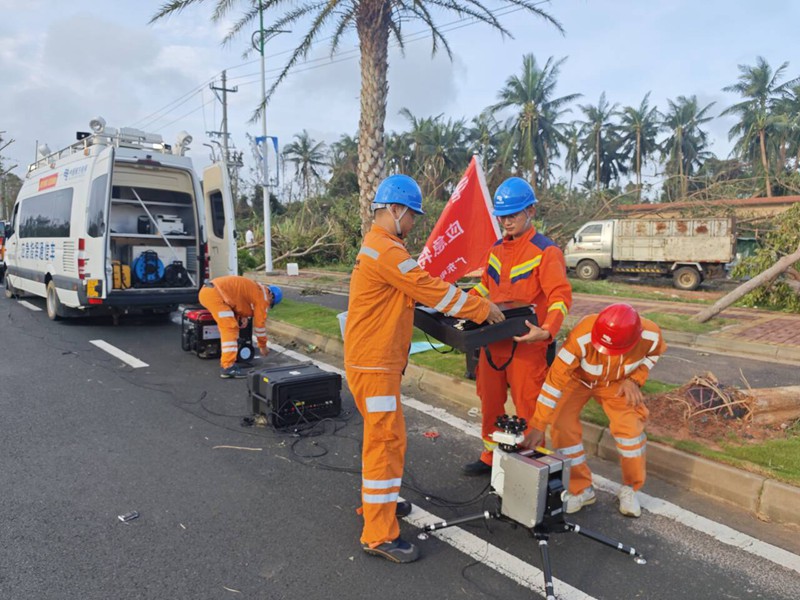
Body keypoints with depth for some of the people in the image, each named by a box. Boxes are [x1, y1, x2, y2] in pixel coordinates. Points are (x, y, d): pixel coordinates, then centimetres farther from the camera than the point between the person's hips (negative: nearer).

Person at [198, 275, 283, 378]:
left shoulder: (255, 289, 24)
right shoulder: (262, 295, -2)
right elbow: (259, 322, 1)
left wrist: (242, 316, 15)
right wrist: (263, 346, 12)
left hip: (207, 291, 10)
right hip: (214, 293, -10)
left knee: (229, 327, 17)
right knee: (230, 328, -12)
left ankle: (226, 361, 21)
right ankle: (228, 368, -18)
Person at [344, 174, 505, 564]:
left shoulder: (377, 246, 16)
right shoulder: (385, 251, -19)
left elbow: (413, 289, 18)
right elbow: (429, 289, -21)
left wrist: (461, 301, 10)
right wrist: (482, 309, -12)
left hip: (377, 360, 11)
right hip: (374, 364, -11)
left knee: (382, 435, 22)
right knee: (386, 440, -5)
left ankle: (376, 501, 38)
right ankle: (379, 535, 4)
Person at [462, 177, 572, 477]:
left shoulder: (546, 251, -11)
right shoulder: (496, 249, 11)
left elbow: (561, 295, -19)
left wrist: (547, 331, -35)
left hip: (526, 343, -7)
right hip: (492, 339, 7)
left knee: (528, 408, 2)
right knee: (490, 402, 17)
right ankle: (490, 457, 35)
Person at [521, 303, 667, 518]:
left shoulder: (650, 336, -32)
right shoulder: (581, 338, -43)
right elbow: (555, 379, -40)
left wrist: (635, 379, -17)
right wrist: (538, 426, -39)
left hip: (616, 382, 2)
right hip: (577, 378, -1)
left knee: (630, 426, -15)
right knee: (562, 426, -16)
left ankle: (630, 488, 11)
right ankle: (581, 489, 5)